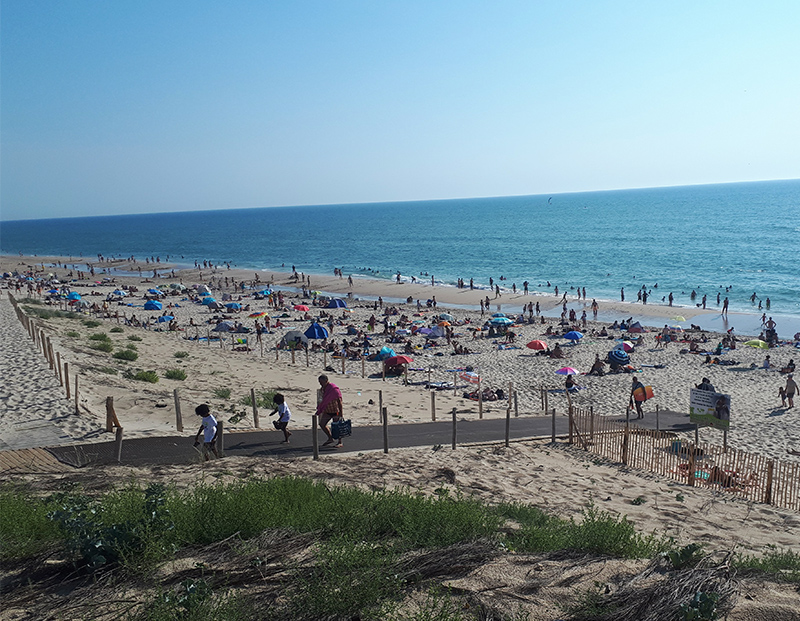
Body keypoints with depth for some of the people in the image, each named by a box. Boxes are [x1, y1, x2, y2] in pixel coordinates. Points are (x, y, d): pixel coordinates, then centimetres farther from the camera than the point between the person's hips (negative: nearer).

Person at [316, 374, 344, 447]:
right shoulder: (323, 388, 3)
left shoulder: (334, 388, -21)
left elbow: (339, 401, -20)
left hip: (335, 411, -8)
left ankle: (340, 442, 16)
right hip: (327, 411, 8)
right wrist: (319, 410, 18)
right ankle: (330, 439, 19)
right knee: (322, 424, 4)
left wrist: (341, 413, -22)